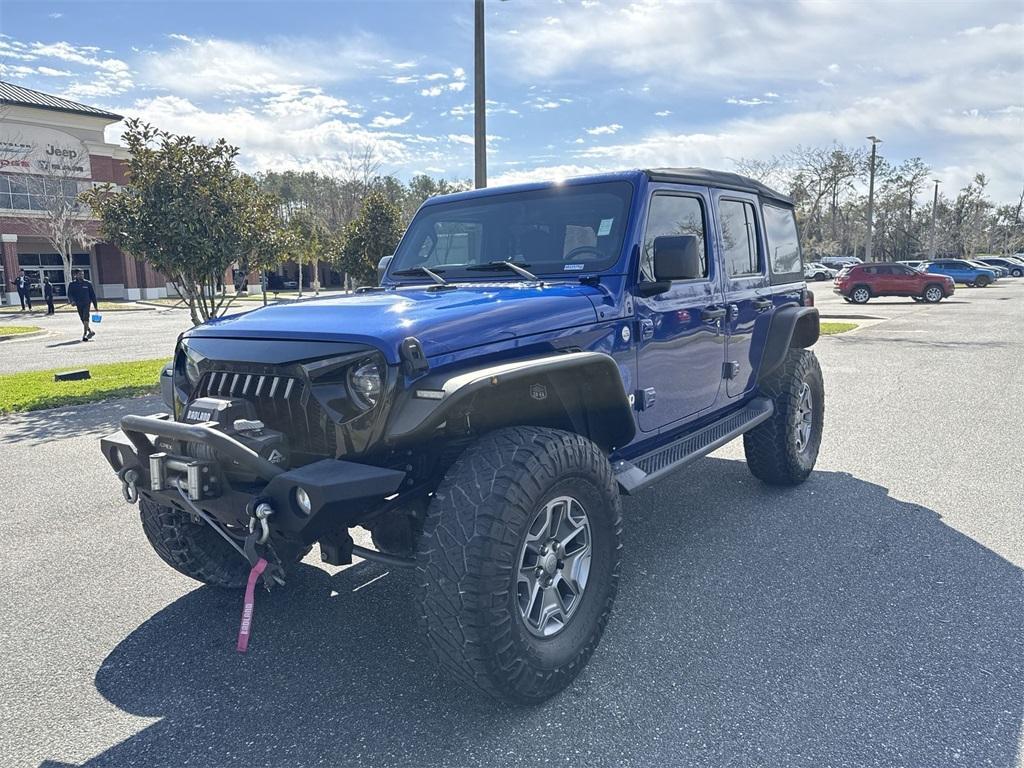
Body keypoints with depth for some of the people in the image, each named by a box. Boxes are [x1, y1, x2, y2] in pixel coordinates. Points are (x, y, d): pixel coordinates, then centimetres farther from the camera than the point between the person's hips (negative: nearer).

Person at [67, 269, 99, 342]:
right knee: (83, 320, 7)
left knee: (86, 319, -17)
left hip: (86, 303, -2)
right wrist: (72, 300, -19)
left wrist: (96, 306, 9)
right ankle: (90, 331, 26)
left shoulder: (87, 283, 6)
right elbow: (69, 294, 3)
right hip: (79, 304, 2)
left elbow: (92, 294, 10)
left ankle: (84, 335, -19)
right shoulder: (72, 284, 6)